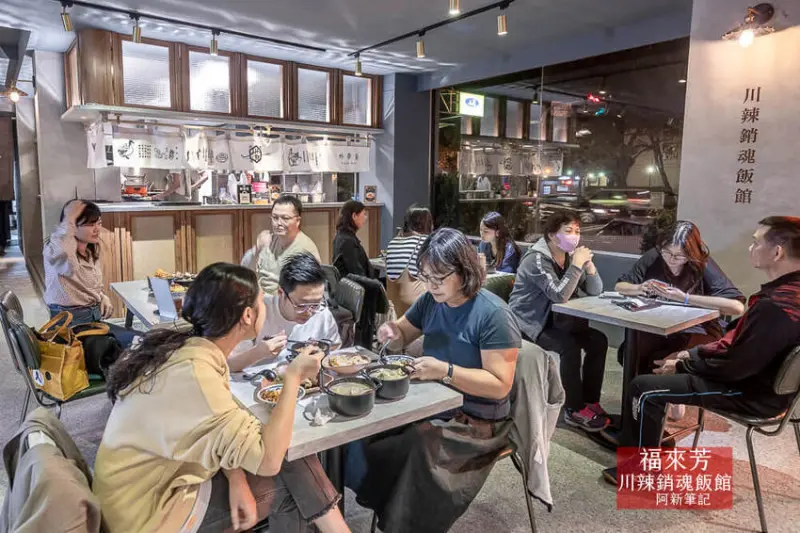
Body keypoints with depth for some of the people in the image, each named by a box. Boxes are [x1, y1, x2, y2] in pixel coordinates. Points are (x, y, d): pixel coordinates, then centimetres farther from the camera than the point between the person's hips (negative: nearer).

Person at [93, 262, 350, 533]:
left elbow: (221, 433, 3)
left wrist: (236, 479, -13)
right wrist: (293, 378, -21)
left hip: (164, 480, 7)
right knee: (292, 482, -5)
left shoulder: (190, 346, -4)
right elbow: (268, 460, -29)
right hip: (148, 510, -7)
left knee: (298, 462, 0)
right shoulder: (194, 373, -30)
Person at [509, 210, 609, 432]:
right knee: (569, 346, -29)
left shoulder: (570, 256, 5)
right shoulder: (537, 259, -20)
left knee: (598, 340, -7)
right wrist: (576, 265, -27)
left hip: (553, 319, 8)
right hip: (528, 322, -8)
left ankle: (590, 401, 2)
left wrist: (588, 264, -14)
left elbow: (595, 291, 2)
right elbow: (559, 296, -29)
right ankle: (574, 410, -15)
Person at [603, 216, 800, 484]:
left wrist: (683, 366, -12)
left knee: (644, 388, -12)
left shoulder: (777, 307, -32)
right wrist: (693, 353, 6)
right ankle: (646, 438, 27)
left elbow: (737, 367, -27)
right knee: (660, 361, 17)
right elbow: (739, 340, 12)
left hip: (754, 392, -10)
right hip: (760, 374, 10)